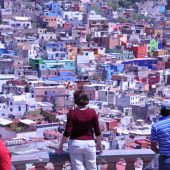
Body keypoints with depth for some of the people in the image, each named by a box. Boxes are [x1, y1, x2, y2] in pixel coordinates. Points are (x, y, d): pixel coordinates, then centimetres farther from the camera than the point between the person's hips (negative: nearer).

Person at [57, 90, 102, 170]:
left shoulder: (72, 113, -12)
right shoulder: (92, 112, -5)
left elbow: (67, 132, -12)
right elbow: (97, 131, 0)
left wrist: (61, 145, 0)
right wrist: (99, 144, 15)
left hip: (75, 143, -2)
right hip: (89, 143, 2)